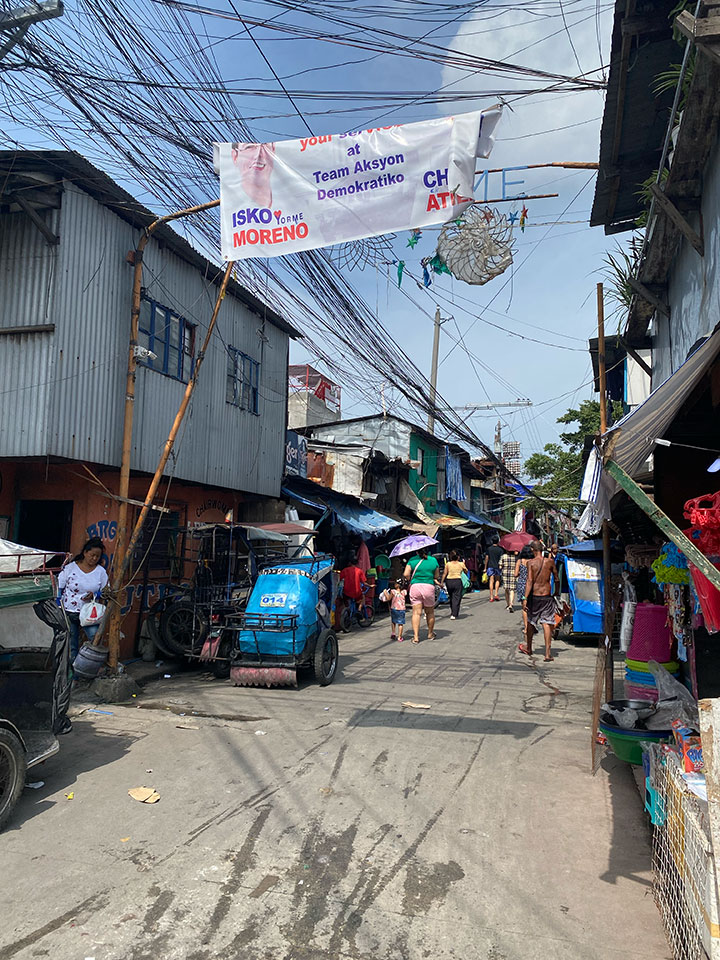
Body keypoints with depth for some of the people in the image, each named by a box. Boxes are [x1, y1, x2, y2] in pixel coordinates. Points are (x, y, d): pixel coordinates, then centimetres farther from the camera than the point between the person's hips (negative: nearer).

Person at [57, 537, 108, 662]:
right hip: (69, 613, 0)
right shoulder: (70, 567, -1)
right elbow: (59, 589, 2)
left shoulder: (101, 571, 4)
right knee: (71, 646, 5)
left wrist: (93, 595, -13)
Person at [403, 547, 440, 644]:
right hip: (429, 587, 1)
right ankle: (430, 634, 31)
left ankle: (416, 637, -7)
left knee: (416, 612, 0)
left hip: (415, 587, -1)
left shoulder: (412, 560, 2)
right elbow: (436, 576, 10)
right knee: (430, 612, 16)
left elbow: (406, 574, -5)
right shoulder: (433, 560, 6)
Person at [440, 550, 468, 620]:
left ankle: (452, 611, 27)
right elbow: (466, 571, 16)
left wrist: (442, 582, 3)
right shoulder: (461, 564, 2)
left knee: (451, 597, 19)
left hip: (449, 581, 2)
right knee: (456, 598, 0)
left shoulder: (448, 564, 2)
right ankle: (454, 614, -8)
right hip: (457, 581, -2)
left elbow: (444, 573, -1)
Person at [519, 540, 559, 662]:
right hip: (547, 596, 1)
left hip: (534, 596, -1)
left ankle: (528, 648, 33)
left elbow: (529, 581, -15)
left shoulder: (530, 562, -8)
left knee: (530, 622, 16)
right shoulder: (550, 562, -1)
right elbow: (556, 579, 9)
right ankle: (547, 654, -4)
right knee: (547, 624, 1)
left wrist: (525, 598, -15)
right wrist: (556, 592, 25)